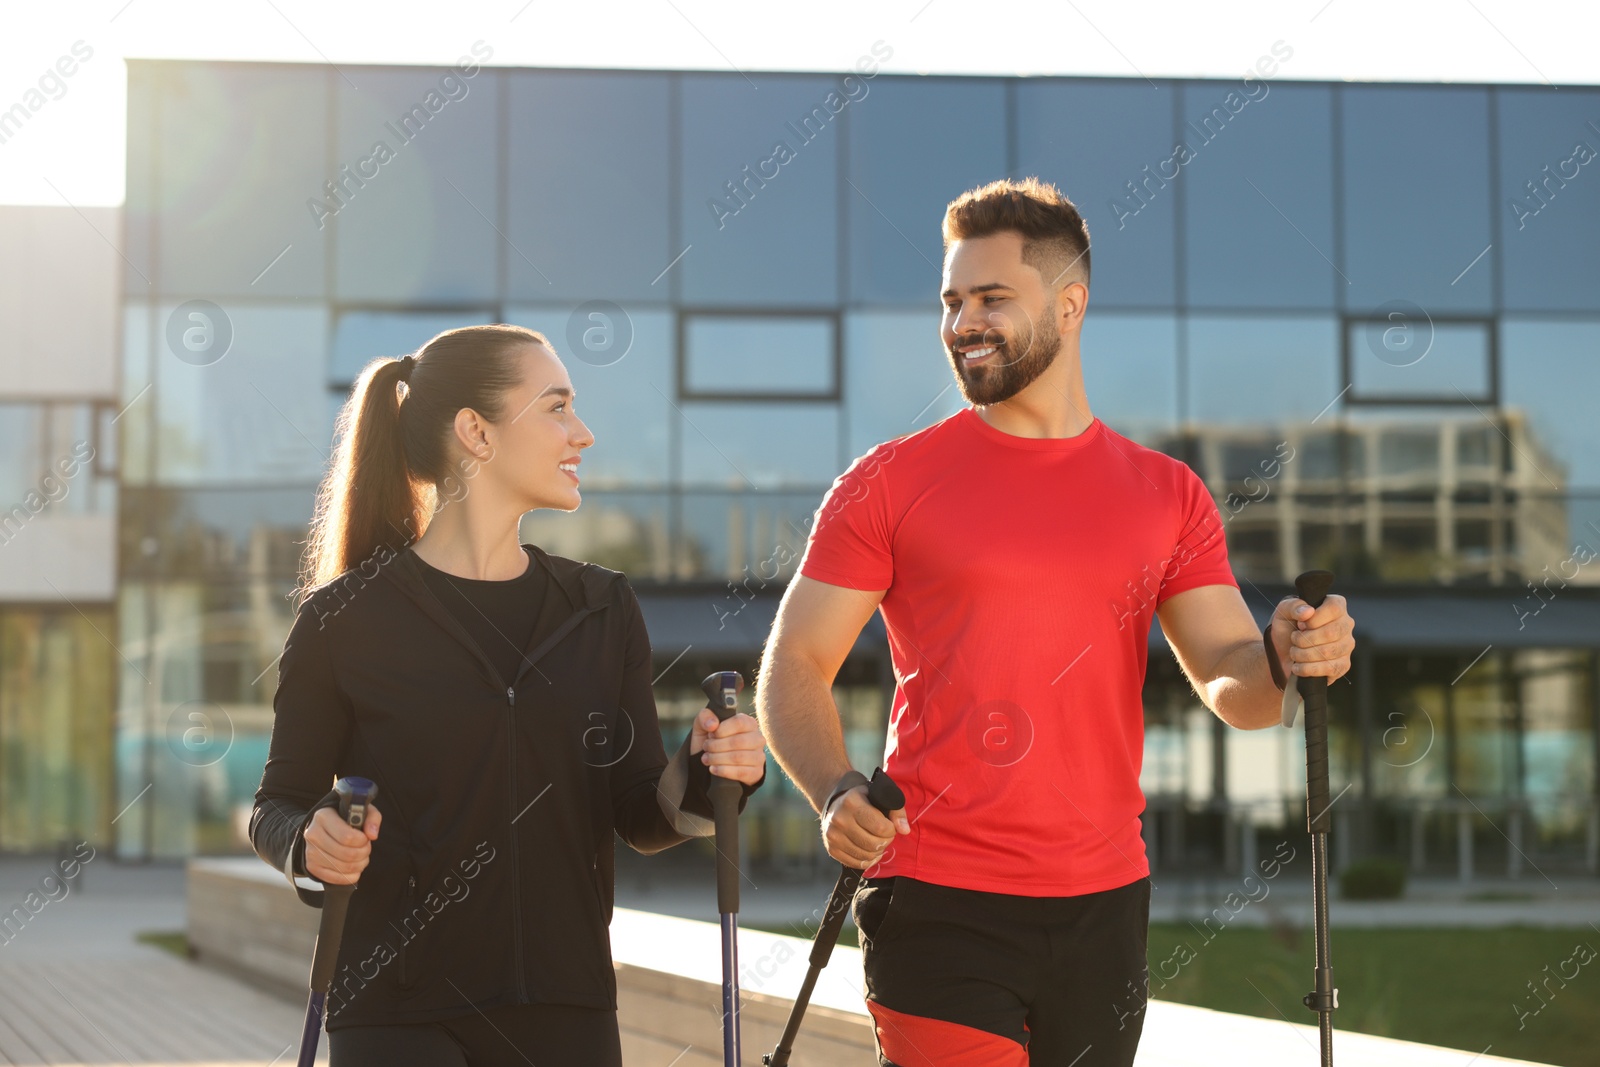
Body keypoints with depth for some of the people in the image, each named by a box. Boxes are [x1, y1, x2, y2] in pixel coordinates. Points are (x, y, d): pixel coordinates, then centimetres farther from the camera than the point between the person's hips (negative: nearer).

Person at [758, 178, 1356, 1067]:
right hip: (938, 908, -3)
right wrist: (836, 792, -19)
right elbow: (795, 668, -1)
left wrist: (1286, 657, -18)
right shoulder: (891, 483, 1)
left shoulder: (1167, 495, 9)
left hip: (1103, 907, 3)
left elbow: (1233, 683, 5)